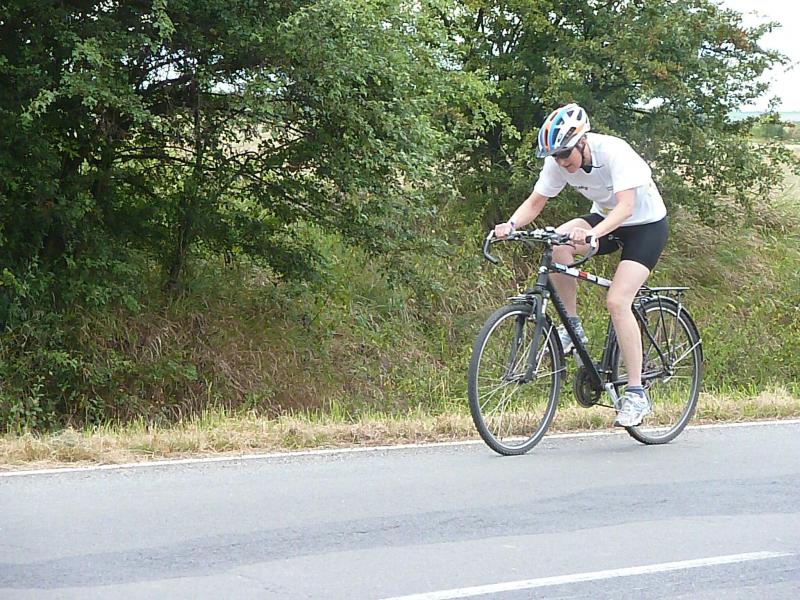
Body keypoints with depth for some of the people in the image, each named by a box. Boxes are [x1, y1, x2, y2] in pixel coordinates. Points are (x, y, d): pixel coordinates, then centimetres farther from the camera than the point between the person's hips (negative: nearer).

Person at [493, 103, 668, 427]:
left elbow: (626, 206, -39)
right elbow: (535, 201, -10)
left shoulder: (615, 152, -31)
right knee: (556, 244, -26)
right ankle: (572, 327, -9)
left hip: (646, 224, -6)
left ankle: (636, 394, -15)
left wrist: (592, 234, -56)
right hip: (605, 218, 6)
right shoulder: (558, 162, -14)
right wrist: (511, 225, -31)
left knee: (617, 301, -22)